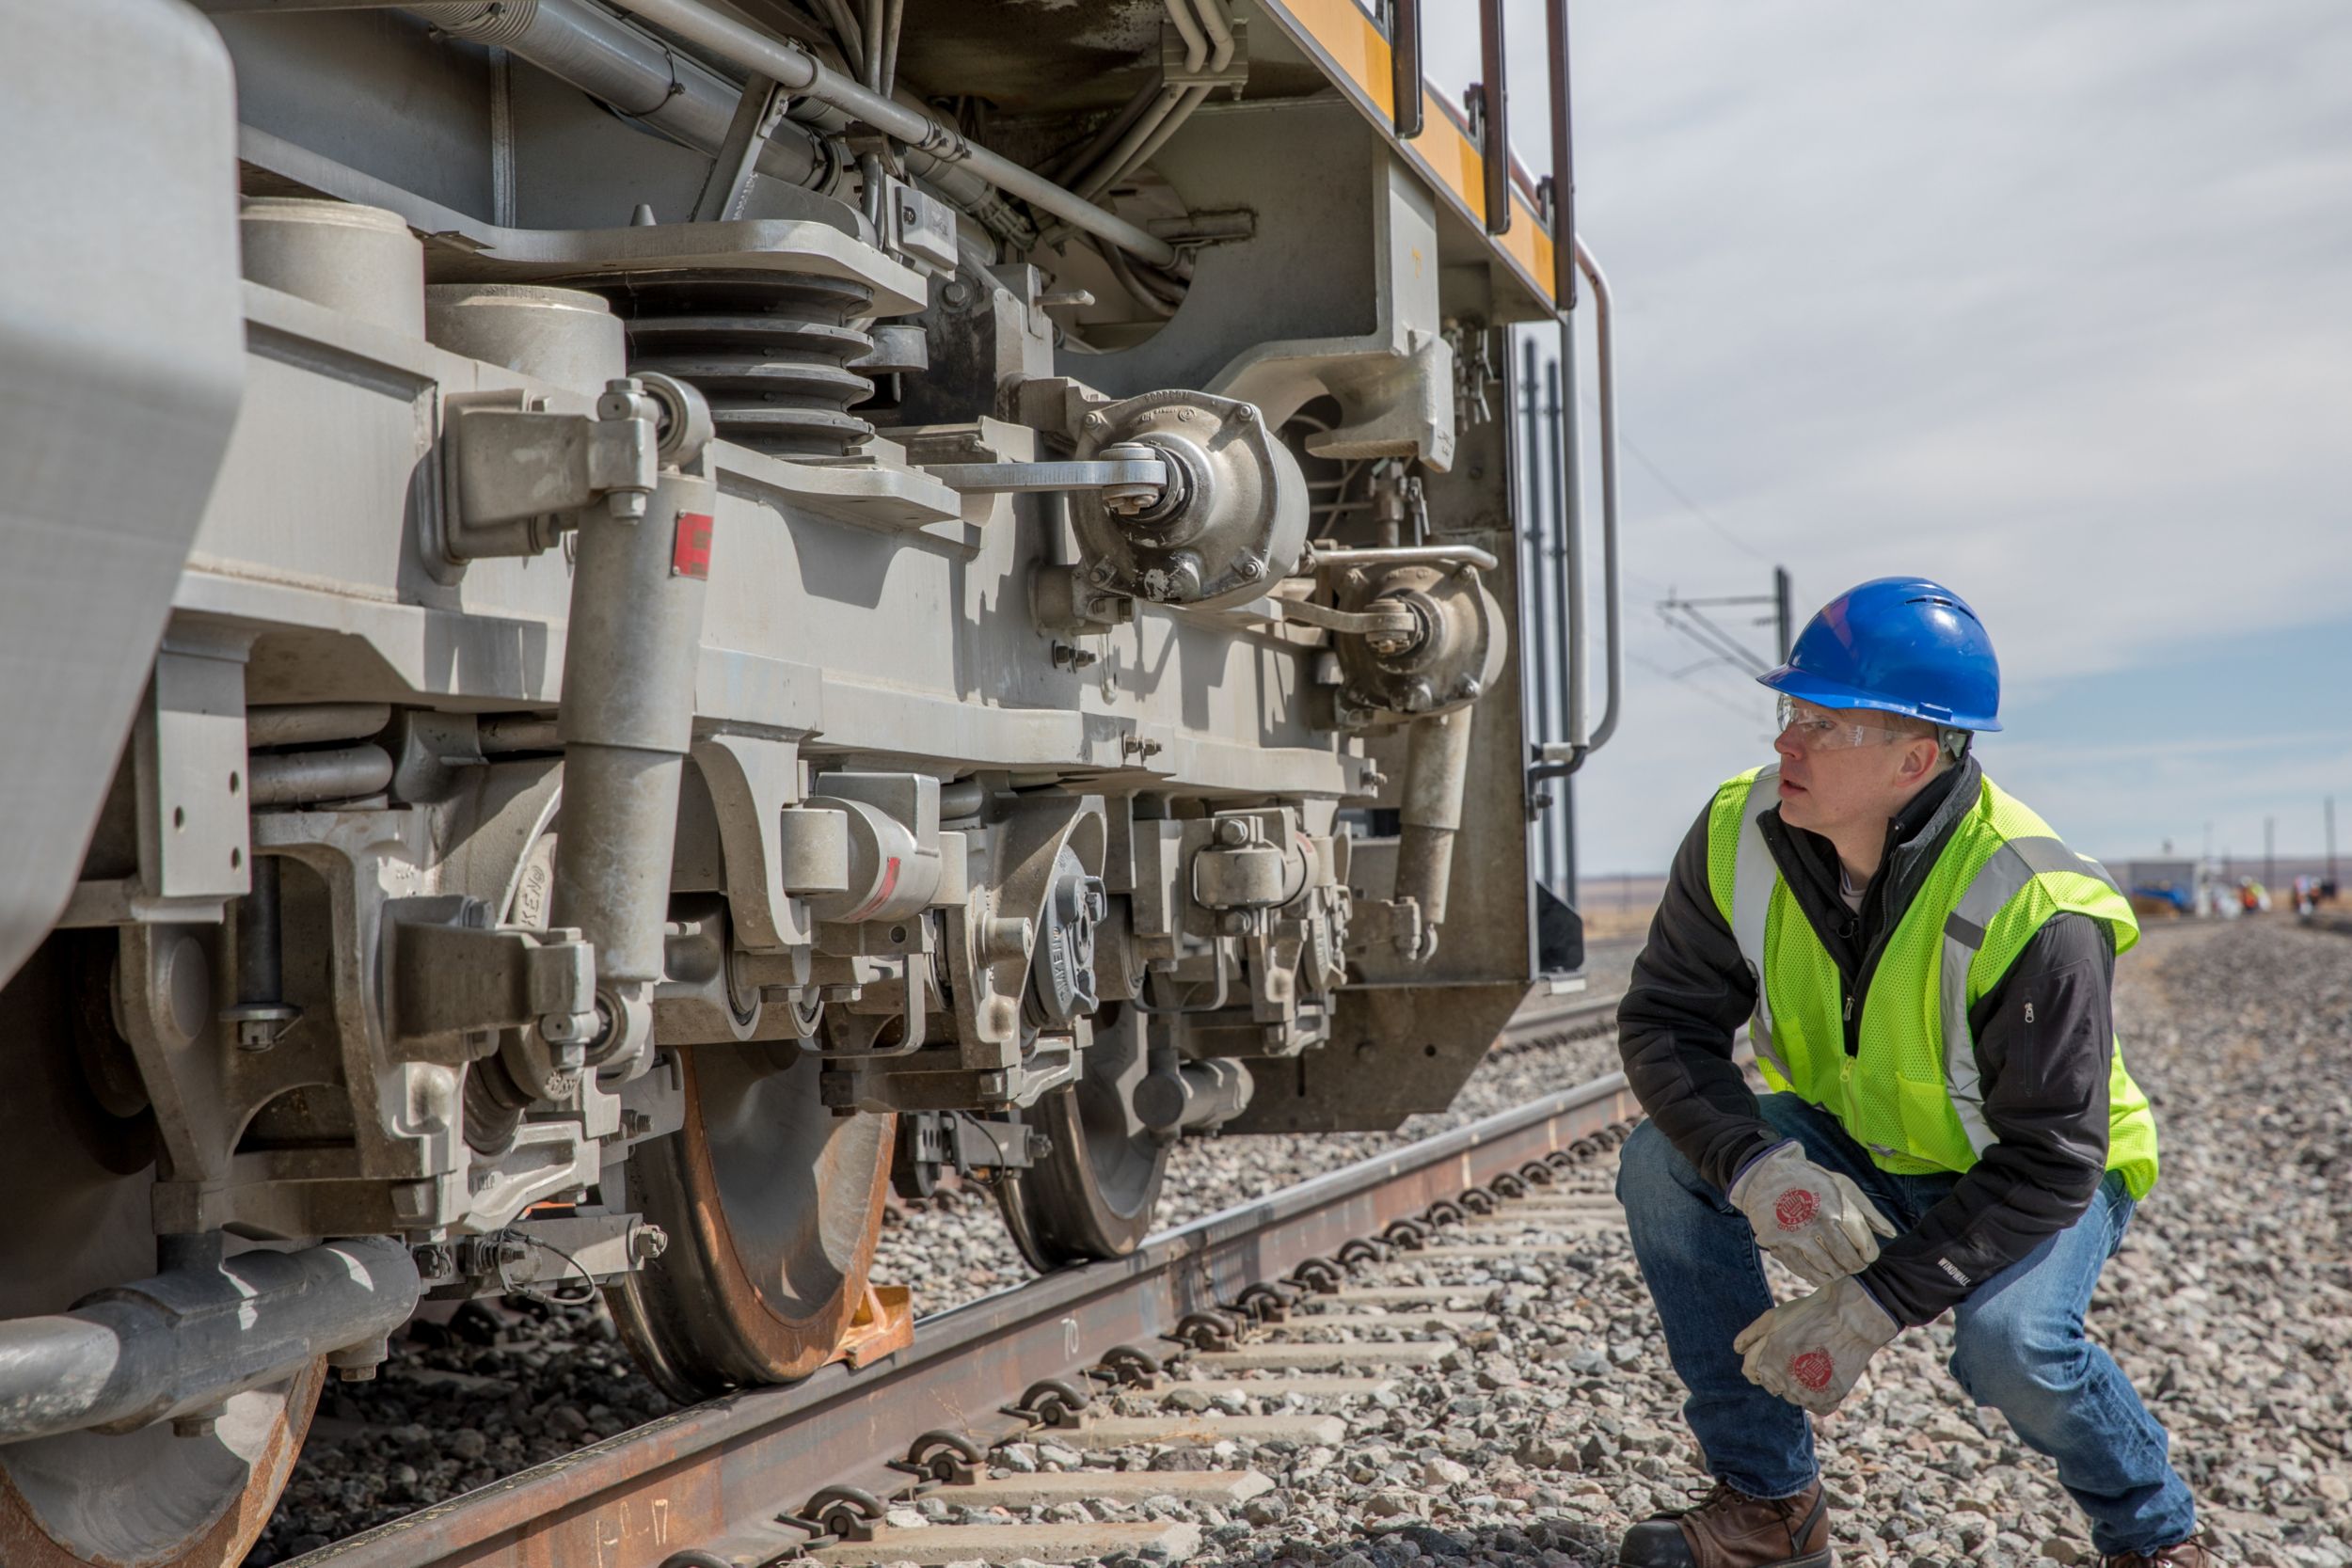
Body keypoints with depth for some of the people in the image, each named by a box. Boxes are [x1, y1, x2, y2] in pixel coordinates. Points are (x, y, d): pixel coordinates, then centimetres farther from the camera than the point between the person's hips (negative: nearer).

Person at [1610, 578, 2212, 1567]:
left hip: (2045, 1178, -5)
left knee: (2009, 1343, -35)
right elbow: (1664, 1021, -15)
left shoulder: (2030, 912, -33)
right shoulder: (1742, 835, -18)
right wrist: (1760, 1172, -34)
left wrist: (1874, 1305, -34)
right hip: (1850, 1153, 5)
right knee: (1663, 1164, -20)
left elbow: (2049, 1162, -29)